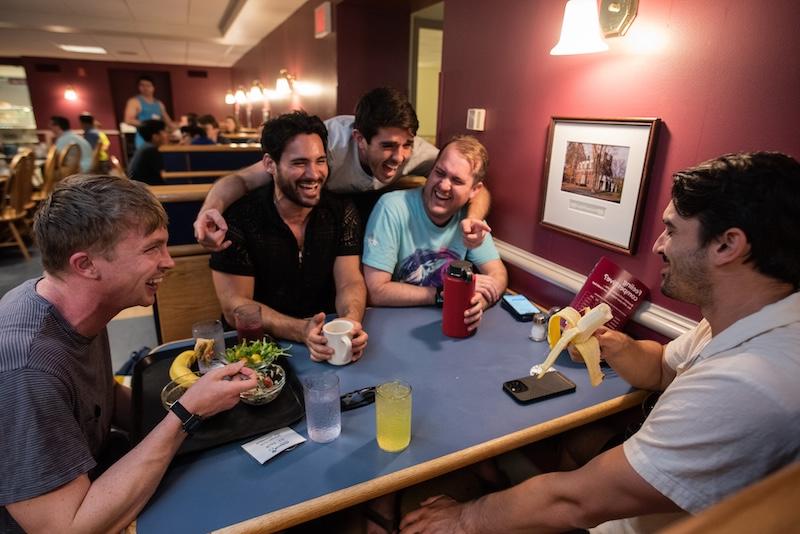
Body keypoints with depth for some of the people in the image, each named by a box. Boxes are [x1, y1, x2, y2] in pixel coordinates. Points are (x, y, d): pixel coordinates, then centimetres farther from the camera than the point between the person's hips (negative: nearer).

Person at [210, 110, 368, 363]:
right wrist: (302, 331, -30)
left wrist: (351, 321, -31)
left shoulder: (342, 212, -2)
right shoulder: (238, 217, -13)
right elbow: (235, 306, -14)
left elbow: (350, 282, -8)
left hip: (326, 341, 3)